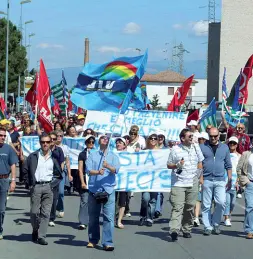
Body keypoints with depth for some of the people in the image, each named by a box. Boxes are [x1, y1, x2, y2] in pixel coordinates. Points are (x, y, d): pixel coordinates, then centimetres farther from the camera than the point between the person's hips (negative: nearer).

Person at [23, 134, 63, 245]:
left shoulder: (54, 157, 8)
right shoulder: (33, 156, 5)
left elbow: (59, 174, 13)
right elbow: (25, 171, 9)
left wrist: (53, 184, 1)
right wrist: (30, 184, 1)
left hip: (48, 187, 1)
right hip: (36, 187, 0)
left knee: (46, 213, -3)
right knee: (34, 212, 0)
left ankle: (41, 236, 0)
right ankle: (35, 230, 24)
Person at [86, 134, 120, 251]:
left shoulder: (113, 156, 9)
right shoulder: (92, 155, 9)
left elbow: (116, 169, -7)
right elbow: (88, 169, -4)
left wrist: (108, 166, -28)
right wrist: (98, 172, -24)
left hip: (108, 189, -1)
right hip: (94, 189, 1)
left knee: (109, 217, -8)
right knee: (93, 216, 9)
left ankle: (108, 243, -8)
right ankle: (93, 240, 22)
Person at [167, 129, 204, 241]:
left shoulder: (196, 147, 10)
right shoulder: (175, 149, -2)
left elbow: (200, 162, 22)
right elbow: (169, 165, 4)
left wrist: (198, 174, 10)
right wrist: (177, 165, -15)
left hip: (193, 183, 4)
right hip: (178, 183, -4)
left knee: (190, 207, 7)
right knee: (177, 207, -13)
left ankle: (187, 229, 19)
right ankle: (174, 230, -22)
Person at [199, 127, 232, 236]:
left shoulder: (224, 148, 12)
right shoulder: (202, 147, 5)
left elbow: (228, 165, 16)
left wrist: (230, 180, 10)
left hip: (220, 180, 1)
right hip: (206, 180, -1)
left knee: (221, 202, -11)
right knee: (206, 205, 1)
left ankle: (216, 224, 7)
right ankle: (207, 227, 10)